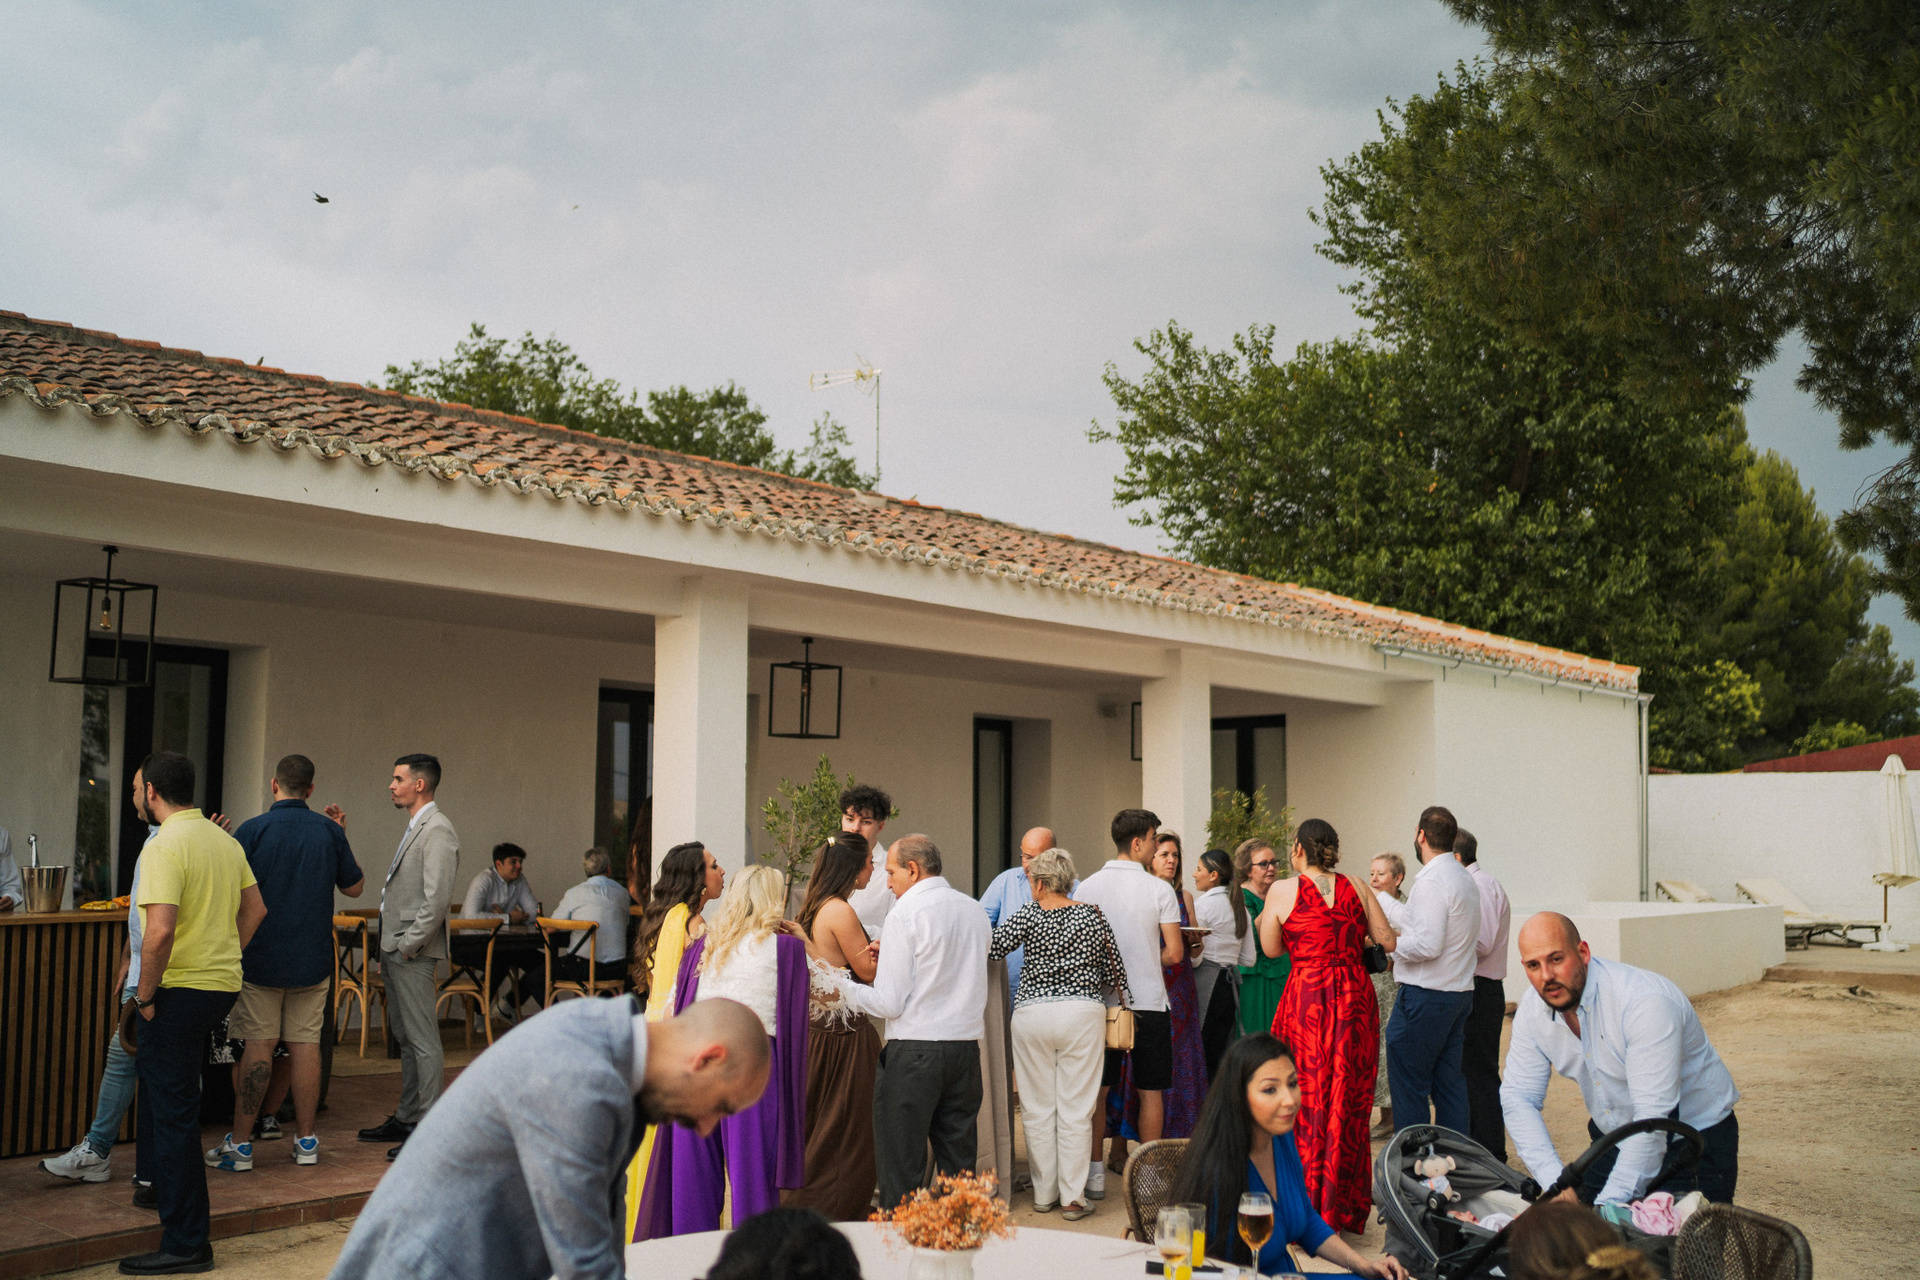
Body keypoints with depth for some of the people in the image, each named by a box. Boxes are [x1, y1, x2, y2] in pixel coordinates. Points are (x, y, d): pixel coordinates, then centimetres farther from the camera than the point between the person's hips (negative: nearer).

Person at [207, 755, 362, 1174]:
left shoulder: (252, 830, -9)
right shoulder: (329, 832, 1)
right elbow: (354, 887, 12)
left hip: (260, 958, -2)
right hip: (313, 959, 2)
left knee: (258, 1047, 1)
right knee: (306, 1045, 6)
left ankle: (240, 1144, 6)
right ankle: (306, 1141, 11)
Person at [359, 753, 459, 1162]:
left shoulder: (437, 831, -14)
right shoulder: (414, 828, 18)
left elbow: (437, 899, -22)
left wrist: (408, 946, -17)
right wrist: (389, 951, 18)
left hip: (413, 955, -10)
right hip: (396, 950, 10)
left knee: (424, 1042, -7)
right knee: (406, 1039, 16)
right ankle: (407, 1118, 25)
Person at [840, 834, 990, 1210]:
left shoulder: (904, 915, -9)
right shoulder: (975, 910, 10)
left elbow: (889, 1003, -11)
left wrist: (842, 991, 3)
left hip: (914, 1051, -6)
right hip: (966, 1049, 6)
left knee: (901, 1166, 1)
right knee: (959, 1162, 12)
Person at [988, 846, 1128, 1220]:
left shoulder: (1029, 915, -3)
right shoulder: (1092, 914, 3)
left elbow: (993, 946, -12)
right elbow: (1114, 965, 9)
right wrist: (1119, 1000, 24)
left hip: (1032, 1012, -1)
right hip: (1082, 1012, 1)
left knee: (1037, 1108, 9)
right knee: (1076, 1108, 4)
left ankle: (1043, 1193, 16)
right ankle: (1073, 1197, 5)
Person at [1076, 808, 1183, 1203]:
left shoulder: (1087, 886, 0)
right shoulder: (1159, 889, -8)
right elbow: (1175, 952, -8)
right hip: (1149, 1001, -2)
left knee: (1097, 1089, 10)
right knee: (1150, 1091, 8)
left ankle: (1095, 1173, 14)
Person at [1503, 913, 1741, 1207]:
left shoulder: (1645, 1002, -30)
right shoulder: (1533, 1008, -9)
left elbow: (1654, 1117, -33)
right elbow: (1518, 1098, -8)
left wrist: (1609, 1205, -36)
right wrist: (1557, 1183, -22)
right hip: (1617, 1142, 6)